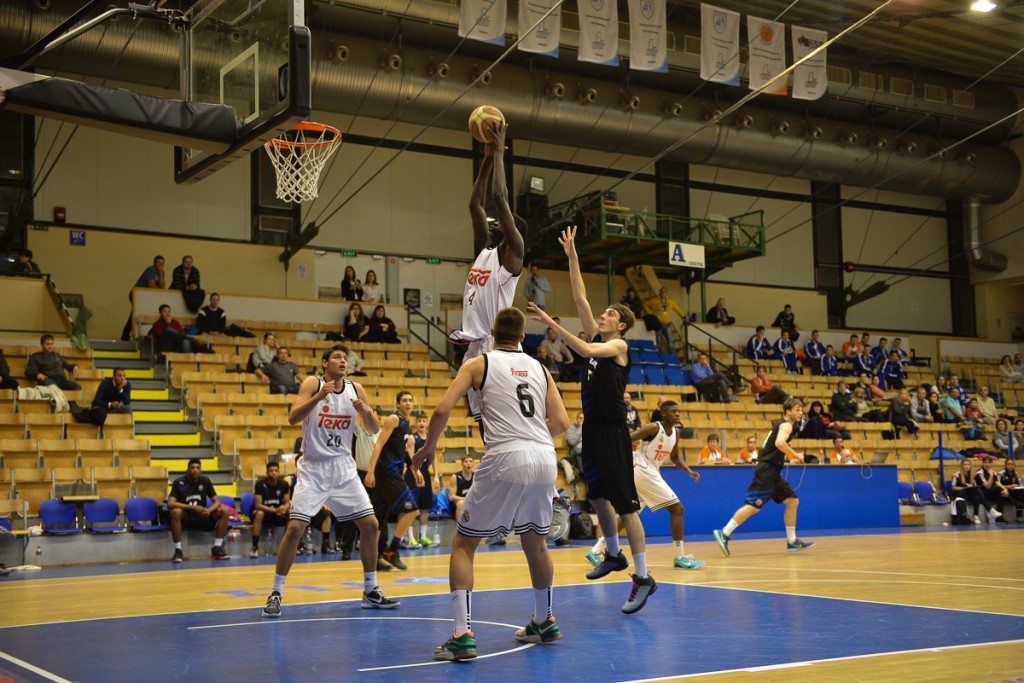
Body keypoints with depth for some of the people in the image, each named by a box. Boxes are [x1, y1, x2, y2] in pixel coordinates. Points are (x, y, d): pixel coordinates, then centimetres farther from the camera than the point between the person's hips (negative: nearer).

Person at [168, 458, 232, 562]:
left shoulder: (205, 481, 1)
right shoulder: (179, 482, -9)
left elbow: (217, 502, 1)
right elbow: (170, 504, -21)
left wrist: (209, 510, -23)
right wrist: (193, 507, -28)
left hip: (202, 517, 3)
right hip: (185, 518, -3)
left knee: (224, 511, -18)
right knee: (176, 512, -37)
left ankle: (217, 548, -14)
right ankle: (178, 550, -30)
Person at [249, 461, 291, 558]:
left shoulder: (284, 484, -6)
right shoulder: (260, 484, -17)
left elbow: (287, 502, -4)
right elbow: (258, 505, -21)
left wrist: (284, 508, -31)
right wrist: (275, 510, -34)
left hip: (278, 512, 3)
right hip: (263, 510, -3)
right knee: (259, 514, -37)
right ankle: (255, 547, -34)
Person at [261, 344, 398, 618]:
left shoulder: (355, 389, 3)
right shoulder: (313, 383, -8)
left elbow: (374, 430, 5)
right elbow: (293, 418, -20)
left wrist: (366, 411, -15)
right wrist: (319, 396, -32)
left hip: (343, 468, 4)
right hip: (313, 469, -4)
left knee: (370, 524, 1)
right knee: (295, 528, -13)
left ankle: (371, 591, 15)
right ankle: (275, 593, 0)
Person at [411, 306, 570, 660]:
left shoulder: (479, 364, 7)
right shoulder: (539, 368, 18)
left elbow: (442, 409, -3)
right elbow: (561, 422, 14)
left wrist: (428, 447, 13)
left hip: (505, 459, -5)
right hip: (544, 459, 5)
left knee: (463, 544, 8)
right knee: (535, 541, 27)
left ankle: (462, 635, -3)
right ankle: (544, 622, 38)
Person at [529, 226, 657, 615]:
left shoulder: (619, 345, -9)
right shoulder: (597, 338, 11)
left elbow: (586, 350, -28)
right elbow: (580, 298, 10)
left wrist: (552, 325, -32)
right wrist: (571, 256, 6)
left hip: (613, 433, -8)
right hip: (593, 429, 8)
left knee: (625, 504, -8)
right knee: (597, 496, 18)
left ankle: (643, 577, -5)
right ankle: (614, 555, 37)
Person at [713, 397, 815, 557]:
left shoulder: (781, 424, 20)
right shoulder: (786, 425, -8)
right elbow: (779, 443, -27)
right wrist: (796, 455, -17)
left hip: (773, 472, 10)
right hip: (766, 470, -10)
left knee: (793, 501, 10)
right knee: (753, 505, -14)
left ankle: (792, 541, 14)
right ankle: (724, 534, -13)